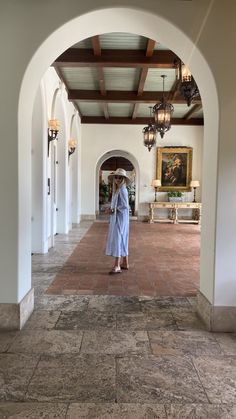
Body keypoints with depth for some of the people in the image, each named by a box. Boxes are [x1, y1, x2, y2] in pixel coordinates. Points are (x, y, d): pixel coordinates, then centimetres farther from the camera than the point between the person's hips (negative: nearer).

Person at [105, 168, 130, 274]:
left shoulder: (122, 190, -15)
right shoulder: (117, 189, 14)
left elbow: (124, 206, -21)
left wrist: (113, 210, -14)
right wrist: (112, 209, 1)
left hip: (120, 218, -10)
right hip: (116, 218, 10)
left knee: (117, 239, -10)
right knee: (122, 240, 13)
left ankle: (117, 266, -8)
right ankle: (125, 263, 21)